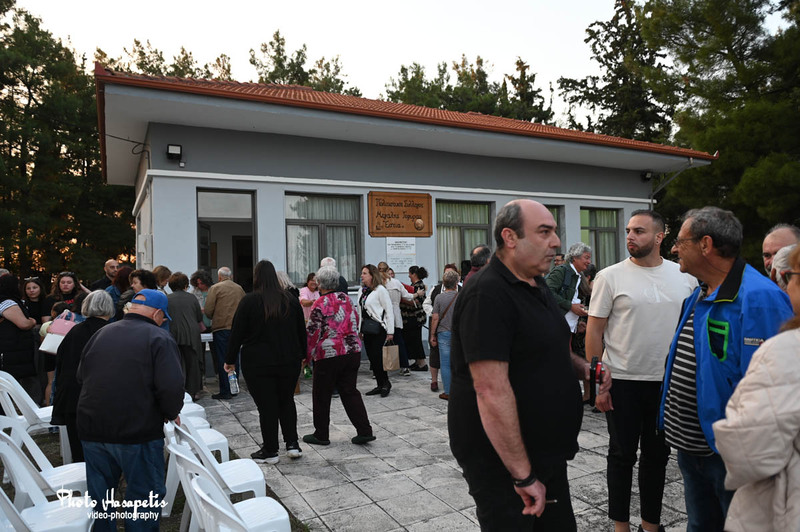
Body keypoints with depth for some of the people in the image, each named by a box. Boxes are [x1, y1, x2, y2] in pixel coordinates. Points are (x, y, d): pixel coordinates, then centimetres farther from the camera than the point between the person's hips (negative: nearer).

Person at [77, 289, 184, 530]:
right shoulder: (159, 338, -11)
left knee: (99, 495, 21)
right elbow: (171, 387, -20)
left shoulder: (100, 333, 9)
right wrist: (171, 414, -1)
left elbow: (81, 377, 16)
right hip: (137, 431, -6)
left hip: (91, 429, 6)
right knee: (144, 497, 9)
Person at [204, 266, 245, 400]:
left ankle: (225, 391, 1)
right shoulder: (239, 288, 8)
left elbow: (208, 310, -8)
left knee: (222, 360, 0)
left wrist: (213, 318, 12)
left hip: (221, 328, -5)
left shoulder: (215, 288, -5)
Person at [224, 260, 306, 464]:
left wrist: (230, 360, 5)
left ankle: (270, 451, 14)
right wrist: (301, 355, 20)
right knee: (287, 401, 18)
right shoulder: (290, 299, 1)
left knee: (266, 406, 5)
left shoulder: (249, 301, -9)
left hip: (258, 363, -3)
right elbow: (302, 331, 8)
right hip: (289, 361, 3)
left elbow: (237, 333, -6)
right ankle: (292, 444, 14)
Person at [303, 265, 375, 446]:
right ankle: (364, 431, 8)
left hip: (329, 355, -6)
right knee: (350, 391, 13)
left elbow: (313, 332, -12)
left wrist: (306, 355, -2)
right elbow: (355, 322, 15)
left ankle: (321, 435, 20)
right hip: (353, 351, 6)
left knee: (321, 395, 9)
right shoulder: (346, 299, 8)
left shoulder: (320, 304, -12)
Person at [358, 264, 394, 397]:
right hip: (367, 328, 7)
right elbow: (360, 311, 15)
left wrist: (390, 331, -12)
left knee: (377, 357, -9)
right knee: (371, 358, 9)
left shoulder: (380, 290, -9)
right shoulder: (361, 290, 12)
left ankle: (385, 383, 10)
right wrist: (360, 329, 12)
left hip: (378, 328, -7)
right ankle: (380, 385, 19)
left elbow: (389, 310, -10)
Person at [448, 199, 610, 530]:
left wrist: (582, 367, 3)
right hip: (503, 463, -9)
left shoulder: (537, 285, 9)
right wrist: (523, 476, -24)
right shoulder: (487, 294, -23)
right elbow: (491, 391, -27)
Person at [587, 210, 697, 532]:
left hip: (667, 381, 3)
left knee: (657, 456, 15)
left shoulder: (685, 276, 2)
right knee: (622, 455, 9)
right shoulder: (610, 277, -7)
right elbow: (594, 331, -6)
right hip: (622, 382, -3)